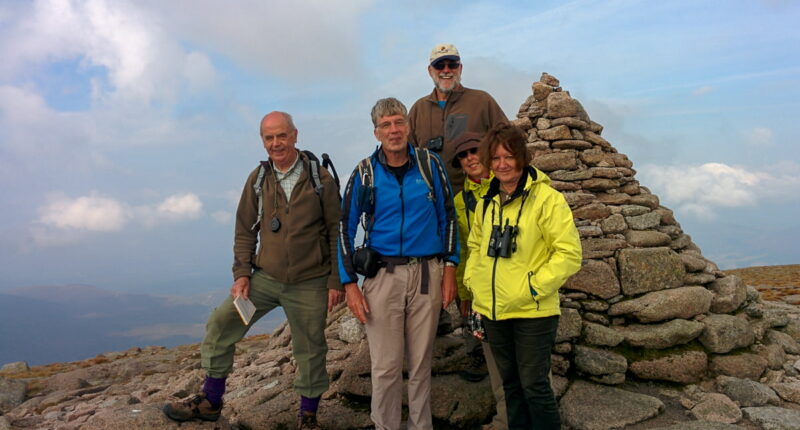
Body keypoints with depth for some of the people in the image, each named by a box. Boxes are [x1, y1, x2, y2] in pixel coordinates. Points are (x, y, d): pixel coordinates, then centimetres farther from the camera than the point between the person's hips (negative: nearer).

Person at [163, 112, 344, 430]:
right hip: (265, 277, 3)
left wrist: (336, 281, -6)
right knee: (220, 325, -4)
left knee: (310, 351, 7)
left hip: (309, 284, -3)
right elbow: (245, 231, 8)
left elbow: (336, 232, -3)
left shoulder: (320, 179, -5)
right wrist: (242, 273, -2)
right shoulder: (258, 179, 3)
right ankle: (210, 401, 16)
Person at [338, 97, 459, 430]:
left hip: (427, 274, 1)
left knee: (421, 362, 11)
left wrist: (449, 269, 2)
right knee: (385, 366, 3)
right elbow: (345, 230, 4)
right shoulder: (364, 174, 0)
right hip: (383, 276, -1)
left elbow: (448, 218, 8)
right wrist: (350, 284, -3)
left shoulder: (430, 165, 2)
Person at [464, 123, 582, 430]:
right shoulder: (486, 203, 7)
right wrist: (472, 281, 5)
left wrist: (534, 287, -17)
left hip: (533, 312, -6)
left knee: (534, 386, 3)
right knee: (510, 384, 19)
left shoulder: (546, 199, -12)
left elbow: (569, 253, -14)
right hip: (492, 311, 6)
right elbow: (475, 246, 18)